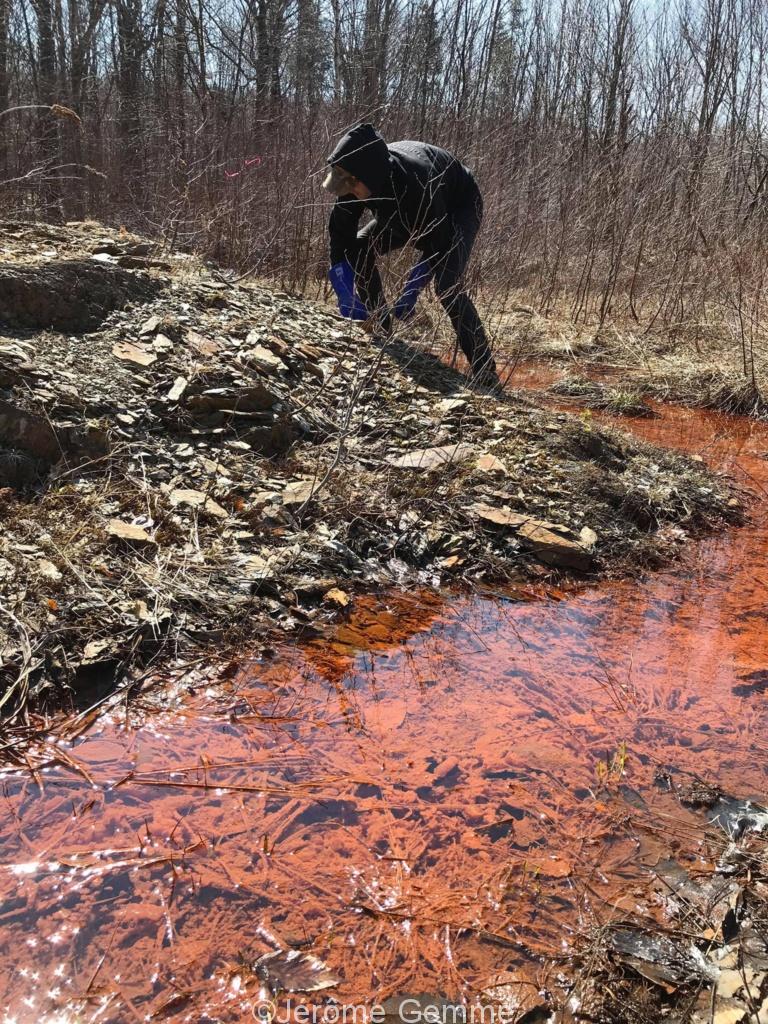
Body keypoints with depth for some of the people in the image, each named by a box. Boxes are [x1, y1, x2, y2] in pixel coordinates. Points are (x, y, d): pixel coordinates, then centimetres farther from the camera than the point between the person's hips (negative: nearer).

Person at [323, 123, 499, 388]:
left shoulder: (416, 184, -42)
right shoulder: (358, 179, -24)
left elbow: (436, 246, -34)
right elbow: (341, 232, -19)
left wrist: (410, 293, -36)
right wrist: (345, 293, -28)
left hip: (458, 208, -7)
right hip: (410, 213, 7)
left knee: (447, 286, -26)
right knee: (358, 248, -6)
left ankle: (485, 374, -22)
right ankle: (379, 326, 8)